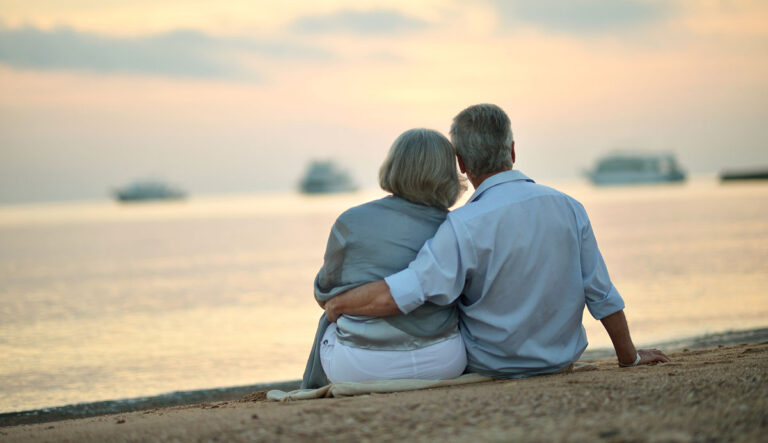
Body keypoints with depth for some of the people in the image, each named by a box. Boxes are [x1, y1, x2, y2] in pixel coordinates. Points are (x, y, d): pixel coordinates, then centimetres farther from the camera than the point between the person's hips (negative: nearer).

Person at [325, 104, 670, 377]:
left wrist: (335, 304, -12)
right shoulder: (568, 208, -9)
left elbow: (395, 296, -31)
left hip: (491, 366, -5)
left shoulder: (464, 227, -24)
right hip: (560, 357, 5)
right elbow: (603, 297, -2)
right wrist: (629, 356, 13)